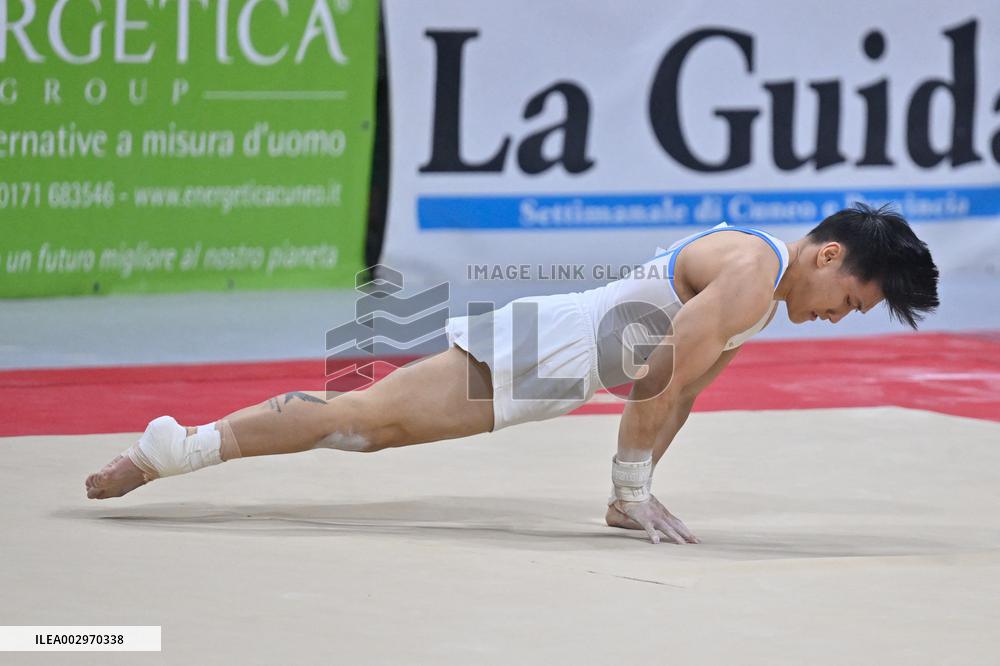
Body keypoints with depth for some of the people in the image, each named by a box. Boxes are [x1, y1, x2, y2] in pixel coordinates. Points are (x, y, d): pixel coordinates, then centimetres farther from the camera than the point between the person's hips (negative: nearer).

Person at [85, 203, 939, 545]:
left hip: (542, 344, 9)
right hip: (534, 357, -9)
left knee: (373, 421, 10)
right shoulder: (751, 276, -17)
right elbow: (666, 382, -21)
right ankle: (177, 449, -16)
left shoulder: (753, 269, 16)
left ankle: (175, 448, 10)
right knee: (369, 418, -13)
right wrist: (635, 488, -11)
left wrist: (633, 490, 20)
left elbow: (680, 385, 23)